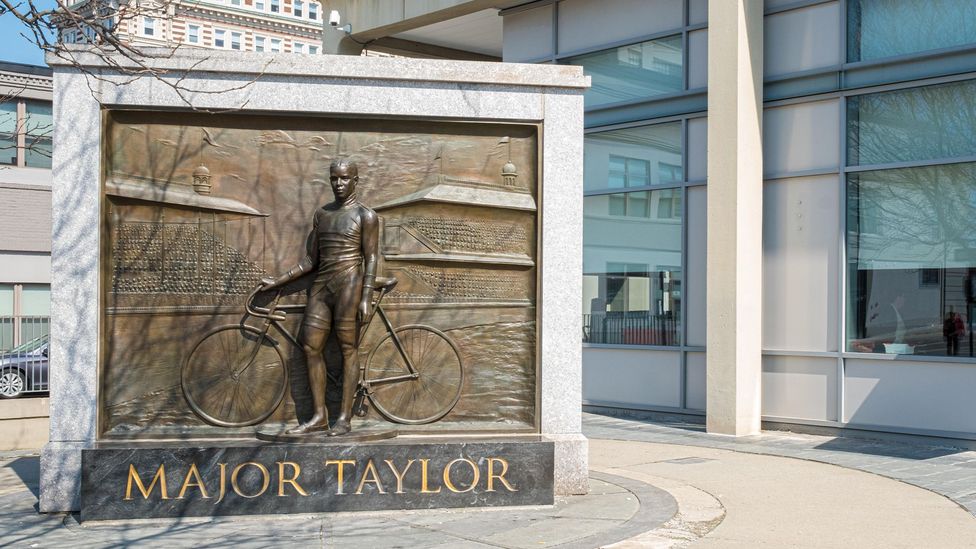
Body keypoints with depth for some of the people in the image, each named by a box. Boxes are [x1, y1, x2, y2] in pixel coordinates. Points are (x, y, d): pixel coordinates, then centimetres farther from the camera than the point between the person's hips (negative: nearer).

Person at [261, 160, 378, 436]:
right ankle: (319, 416, 8)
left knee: (348, 348, -3)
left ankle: (345, 417, 2)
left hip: (348, 285, -6)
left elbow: (370, 259, -6)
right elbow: (311, 259, 16)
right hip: (321, 285, 6)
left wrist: (365, 298, -15)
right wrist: (278, 281, 13)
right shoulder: (321, 214, 15)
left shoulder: (365, 216, -1)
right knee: (311, 347, 2)